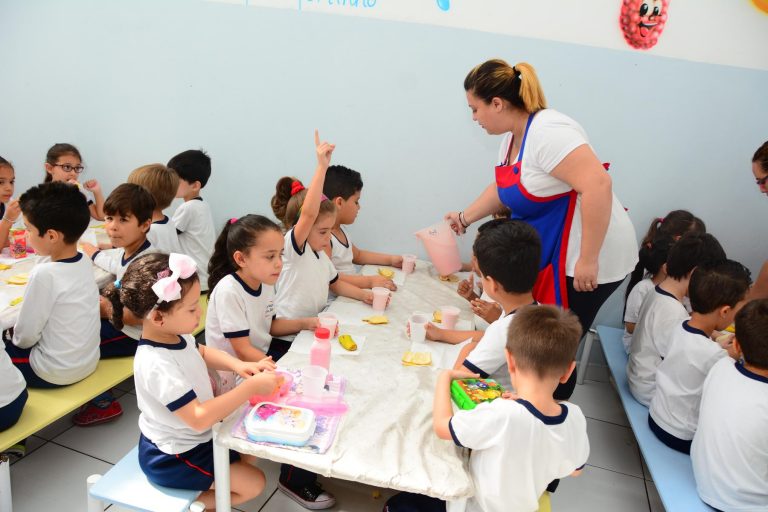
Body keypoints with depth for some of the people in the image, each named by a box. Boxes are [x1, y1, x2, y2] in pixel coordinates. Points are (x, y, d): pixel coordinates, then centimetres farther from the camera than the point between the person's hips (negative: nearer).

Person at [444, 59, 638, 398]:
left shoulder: (546, 130, -22)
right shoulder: (514, 136, 8)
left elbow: (597, 185, -30)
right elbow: (503, 187, 24)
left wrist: (588, 260, -29)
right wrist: (464, 218, 27)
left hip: (589, 257, -9)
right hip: (552, 255, 9)